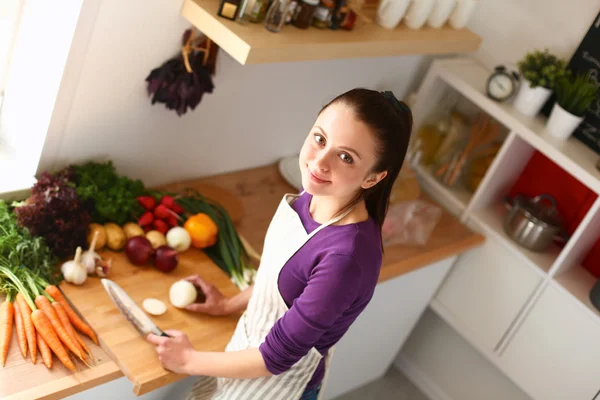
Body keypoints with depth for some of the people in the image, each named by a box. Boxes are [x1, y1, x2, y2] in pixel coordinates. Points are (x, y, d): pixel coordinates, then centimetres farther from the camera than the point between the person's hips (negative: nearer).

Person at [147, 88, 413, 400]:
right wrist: (230, 304, 11)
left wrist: (189, 360, -14)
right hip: (251, 340, 6)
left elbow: (277, 357, -26)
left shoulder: (347, 257, -36)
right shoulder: (314, 197, -14)